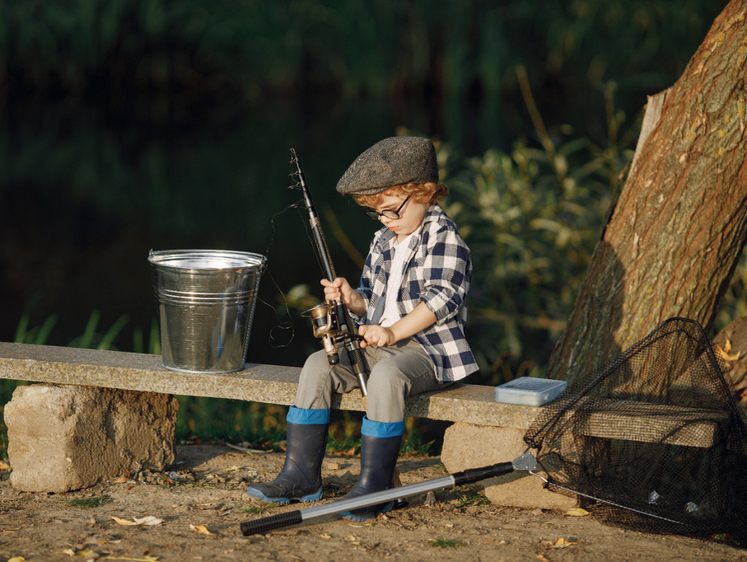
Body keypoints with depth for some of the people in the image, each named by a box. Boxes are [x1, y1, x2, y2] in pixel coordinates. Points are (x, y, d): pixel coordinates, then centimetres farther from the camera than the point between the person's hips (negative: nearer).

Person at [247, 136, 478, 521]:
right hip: (381, 342, 8)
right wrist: (353, 299, -1)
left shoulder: (443, 237, -9)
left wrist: (393, 332, -26)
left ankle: (373, 486, -31)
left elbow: (441, 298, -20)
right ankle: (301, 475, -10)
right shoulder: (383, 242, 17)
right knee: (319, 365, -12)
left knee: (387, 375, -37)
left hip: (428, 348, -8)